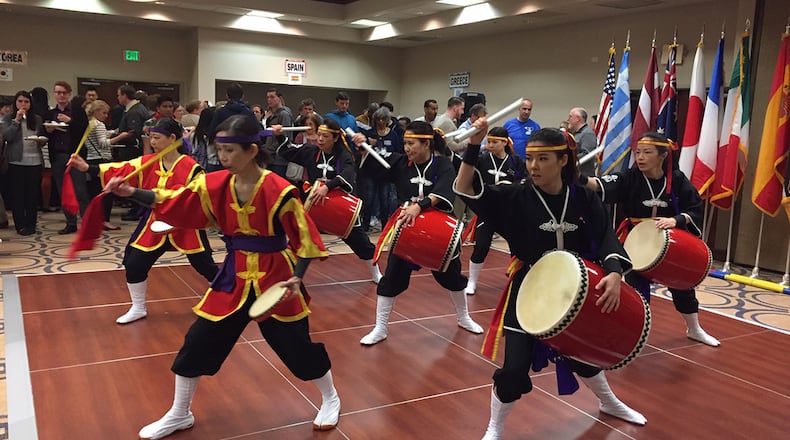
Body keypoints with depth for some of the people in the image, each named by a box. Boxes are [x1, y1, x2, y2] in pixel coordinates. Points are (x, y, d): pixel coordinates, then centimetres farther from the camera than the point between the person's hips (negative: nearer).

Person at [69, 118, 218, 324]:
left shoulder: (190, 168, -17)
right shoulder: (147, 163, -1)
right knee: (134, 263, 3)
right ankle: (138, 308, 23)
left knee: (205, 267, 4)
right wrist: (87, 168, -17)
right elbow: (120, 170, -8)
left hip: (184, 225, -5)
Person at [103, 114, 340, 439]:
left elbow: (303, 236, -12)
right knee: (199, 341, 8)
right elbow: (173, 202, 0)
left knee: (297, 343, 6)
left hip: (275, 276, -5)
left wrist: (297, 277, -19)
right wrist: (131, 192, -13)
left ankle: (330, 399, 35)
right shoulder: (215, 184, -4)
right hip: (235, 275, 5)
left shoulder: (279, 191, -19)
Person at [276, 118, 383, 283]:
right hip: (314, 203, 2)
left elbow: (347, 175, -33)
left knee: (357, 239, 7)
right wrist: (280, 136, -13)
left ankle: (376, 273, 29)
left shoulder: (344, 156, -13)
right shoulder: (311, 151, -3)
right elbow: (287, 151, 5)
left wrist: (327, 187, -48)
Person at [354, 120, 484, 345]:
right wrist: (364, 150, -22)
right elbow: (371, 167, -2)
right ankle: (380, 328, 10)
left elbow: (443, 192, -32)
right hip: (406, 229, 1)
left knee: (451, 274, 16)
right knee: (392, 277, -3)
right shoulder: (400, 162, -6)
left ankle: (464, 318, 41)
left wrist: (419, 206, -47)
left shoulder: (443, 164, -14)